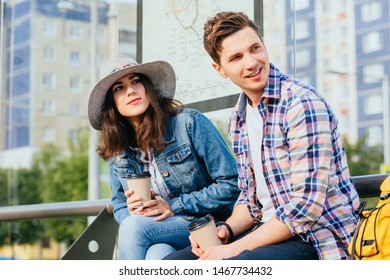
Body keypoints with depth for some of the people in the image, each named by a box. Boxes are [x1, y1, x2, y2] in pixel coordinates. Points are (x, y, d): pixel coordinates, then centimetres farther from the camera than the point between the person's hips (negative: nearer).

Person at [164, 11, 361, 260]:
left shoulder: (303, 103, -16)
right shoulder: (238, 120, 10)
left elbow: (306, 206, -21)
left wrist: (235, 248, -19)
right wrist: (226, 230, -3)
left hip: (319, 239, -8)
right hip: (269, 232, 8)